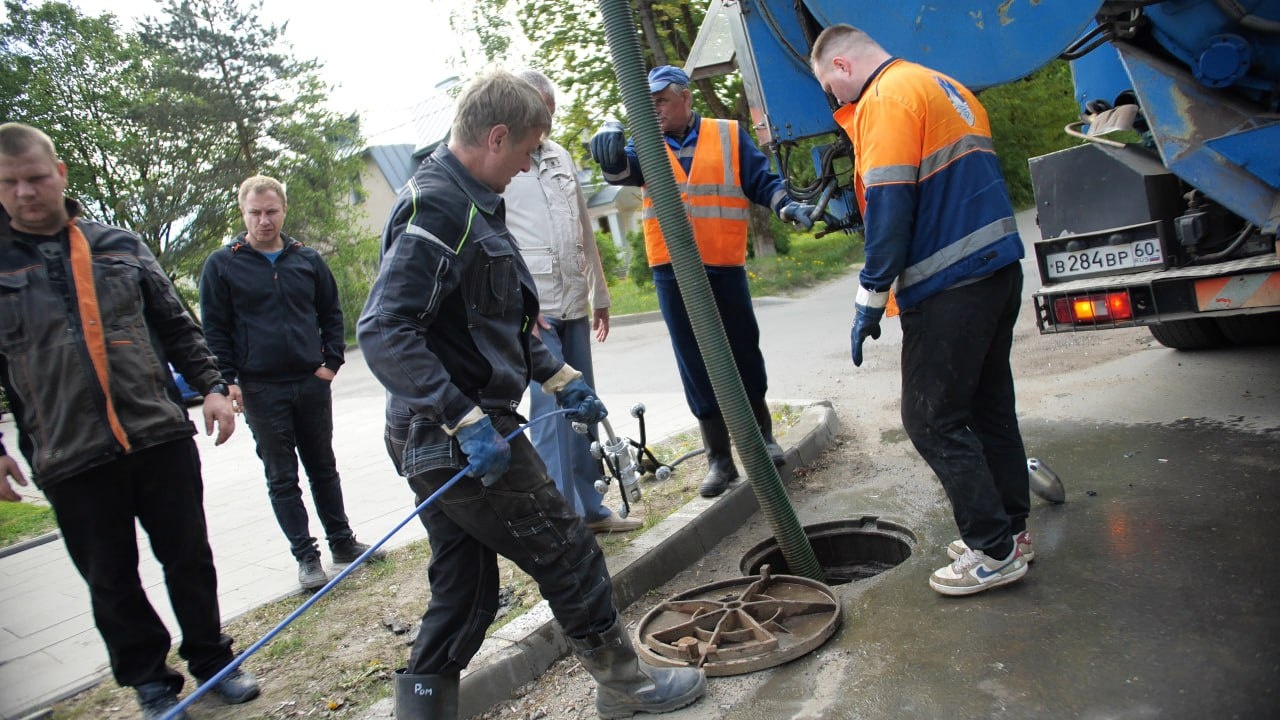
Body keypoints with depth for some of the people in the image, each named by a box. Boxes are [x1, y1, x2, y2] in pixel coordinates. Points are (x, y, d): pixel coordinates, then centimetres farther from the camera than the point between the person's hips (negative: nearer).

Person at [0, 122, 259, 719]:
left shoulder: (119, 245, 8)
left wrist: (210, 385, 2)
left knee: (189, 558, 10)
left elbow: (175, 325, 12)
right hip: (69, 458, -1)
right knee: (111, 580, 10)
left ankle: (211, 659, 28)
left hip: (161, 435, 2)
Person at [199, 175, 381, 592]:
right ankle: (306, 557, 12)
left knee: (323, 468, 14)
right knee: (282, 478, 4)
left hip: (311, 383, 3)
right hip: (261, 390, -3)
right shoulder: (222, 265, -2)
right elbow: (214, 328, -1)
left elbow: (332, 313, 13)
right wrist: (227, 380, -8)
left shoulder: (307, 260, 7)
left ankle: (342, 542, 26)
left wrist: (332, 361, 3)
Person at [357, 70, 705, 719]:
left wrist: (559, 378, 18)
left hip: (441, 440, 10)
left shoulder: (472, 204, 14)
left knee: (465, 594, 16)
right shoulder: (437, 209, -18)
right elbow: (383, 332, -27)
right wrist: (467, 421, -28)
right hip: (460, 442, -10)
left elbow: (501, 325, 23)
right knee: (571, 560, 6)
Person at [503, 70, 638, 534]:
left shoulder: (560, 157, 16)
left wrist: (599, 295, 18)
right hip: (533, 309, -7)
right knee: (551, 408, -10)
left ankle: (591, 508, 22)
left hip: (574, 304, 7)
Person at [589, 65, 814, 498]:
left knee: (744, 354, 10)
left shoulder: (729, 136, 7)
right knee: (696, 366, 4)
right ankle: (719, 458, 14)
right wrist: (611, 144, -34)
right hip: (673, 272, 1)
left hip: (725, 267, -1)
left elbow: (761, 181, 4)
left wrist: (788, 207, -15)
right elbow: (622, 170, -11)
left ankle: (761, 434, 33)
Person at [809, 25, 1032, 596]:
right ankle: (1009, 528, 26)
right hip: (999, 268, 10)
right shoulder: (945, 88, 20)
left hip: (948, 286, -10)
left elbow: (888, 208, -19)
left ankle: (993, 550, 3)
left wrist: (870, 300, -14)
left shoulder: (884, 100, -10)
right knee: (988, 406, 16)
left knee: (932, 420, -3)